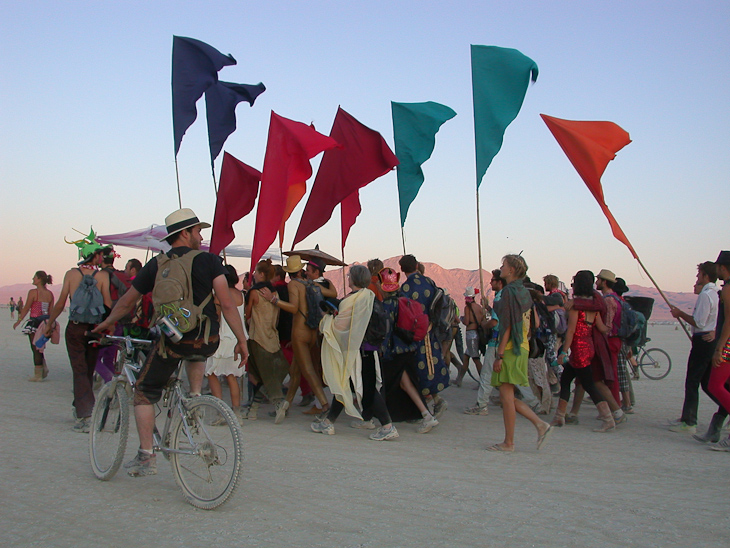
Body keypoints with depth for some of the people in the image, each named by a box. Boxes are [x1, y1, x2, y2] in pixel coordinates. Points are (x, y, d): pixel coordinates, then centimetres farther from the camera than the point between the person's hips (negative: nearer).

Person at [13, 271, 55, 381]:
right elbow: (51, 311, 9)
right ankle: (44, 369, 12)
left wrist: (18, 321, 2)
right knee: (39, 348, 20)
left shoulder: (33, 292, -11)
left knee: (36, 349, 1)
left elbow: (26, 309, -8)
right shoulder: (50, 294, 6)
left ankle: (38, 375, 5)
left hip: (35, 322, -6)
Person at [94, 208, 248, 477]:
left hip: (172, 342, 0)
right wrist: (242, 341, -2)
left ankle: (146, 458, 12)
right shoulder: (208, 260, -2)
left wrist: (106, 323, 34)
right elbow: (227, 305, -9)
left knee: (144, 393, 16)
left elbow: (125, 303, 16)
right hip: (208, 343, 1)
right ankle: (195, 399, 23)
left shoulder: (156, 265, 5)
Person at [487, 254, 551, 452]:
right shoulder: (524, 292, 15)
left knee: (506, 395, -3)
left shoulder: (509, 292, -13)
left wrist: (499, 355, -18)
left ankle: (508, 443, 3)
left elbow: (507, 326, -18)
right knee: (507, 396, 14)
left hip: (510, 349, -9)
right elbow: (533, 323, 18)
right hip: (522, 348, 9)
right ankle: (540, 424, 10)